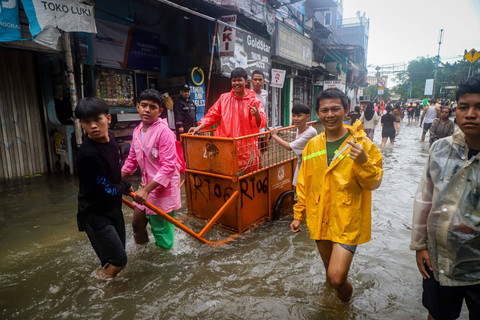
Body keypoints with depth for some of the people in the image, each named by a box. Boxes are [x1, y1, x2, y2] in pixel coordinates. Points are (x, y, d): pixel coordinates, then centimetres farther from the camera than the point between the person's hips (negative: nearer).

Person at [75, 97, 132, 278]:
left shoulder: (109, 137, -3)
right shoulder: (88, 154, -29)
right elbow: (107, 192, -23)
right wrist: (125, 186, -5)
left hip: (113, 209, 8)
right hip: (96, 215, -8)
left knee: (116, 257, 21)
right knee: (118, 261, -2)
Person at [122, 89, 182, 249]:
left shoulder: (164, 132, -19)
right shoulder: (137, 131, 6)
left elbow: (169, 166, -24)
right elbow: (132, 160, 17)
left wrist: (146, 190, -26)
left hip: (163, 188, -8)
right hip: (147, 186, 8)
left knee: (161, 229, 3)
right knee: (137, 223, 19)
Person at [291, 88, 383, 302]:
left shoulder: (361, 143, -9)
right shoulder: (312, 145, 2)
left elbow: (374, 183, -8)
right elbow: (303, 184, 9)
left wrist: (363, 162, -27)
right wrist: (298, 215, 12)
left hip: (348, 221, -4)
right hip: (319, 219, 4)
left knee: (336, 277, -10)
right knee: (330, 270, 21)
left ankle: (346, 300, 25)